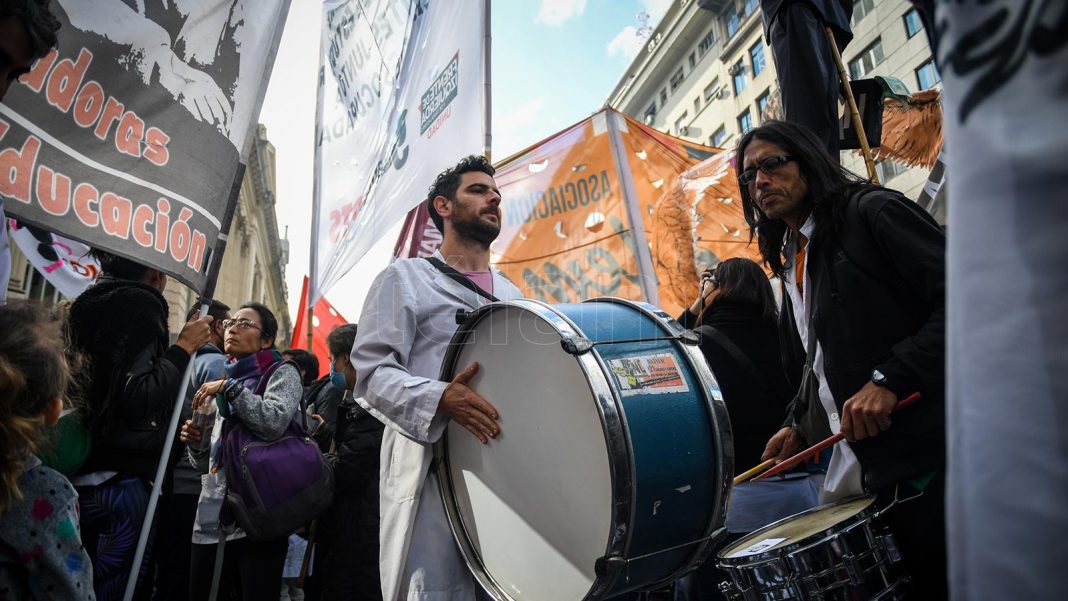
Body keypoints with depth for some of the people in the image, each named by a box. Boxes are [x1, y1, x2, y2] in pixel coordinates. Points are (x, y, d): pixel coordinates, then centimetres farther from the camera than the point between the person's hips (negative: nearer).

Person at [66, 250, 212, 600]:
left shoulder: (92, 304, 13)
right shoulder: (139, 304, -13)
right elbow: (134, 397, -24)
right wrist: (184, 347, -15)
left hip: (78, 470, 9)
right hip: (118, 478, -9)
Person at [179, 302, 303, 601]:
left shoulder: (282, 373, 2)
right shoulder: (222, 381, 20)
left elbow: (275, 422, -20)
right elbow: (206, 464, 23)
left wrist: (229, 386, -14)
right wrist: (196, 442, 2)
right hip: (210, 522, 6)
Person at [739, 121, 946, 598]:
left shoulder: (871, 211, -6)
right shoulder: (790, 263, 16)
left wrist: (890, 379, -24)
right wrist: (800, 425, 12)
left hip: (933, 448, -7)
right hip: (871, 469, 7)